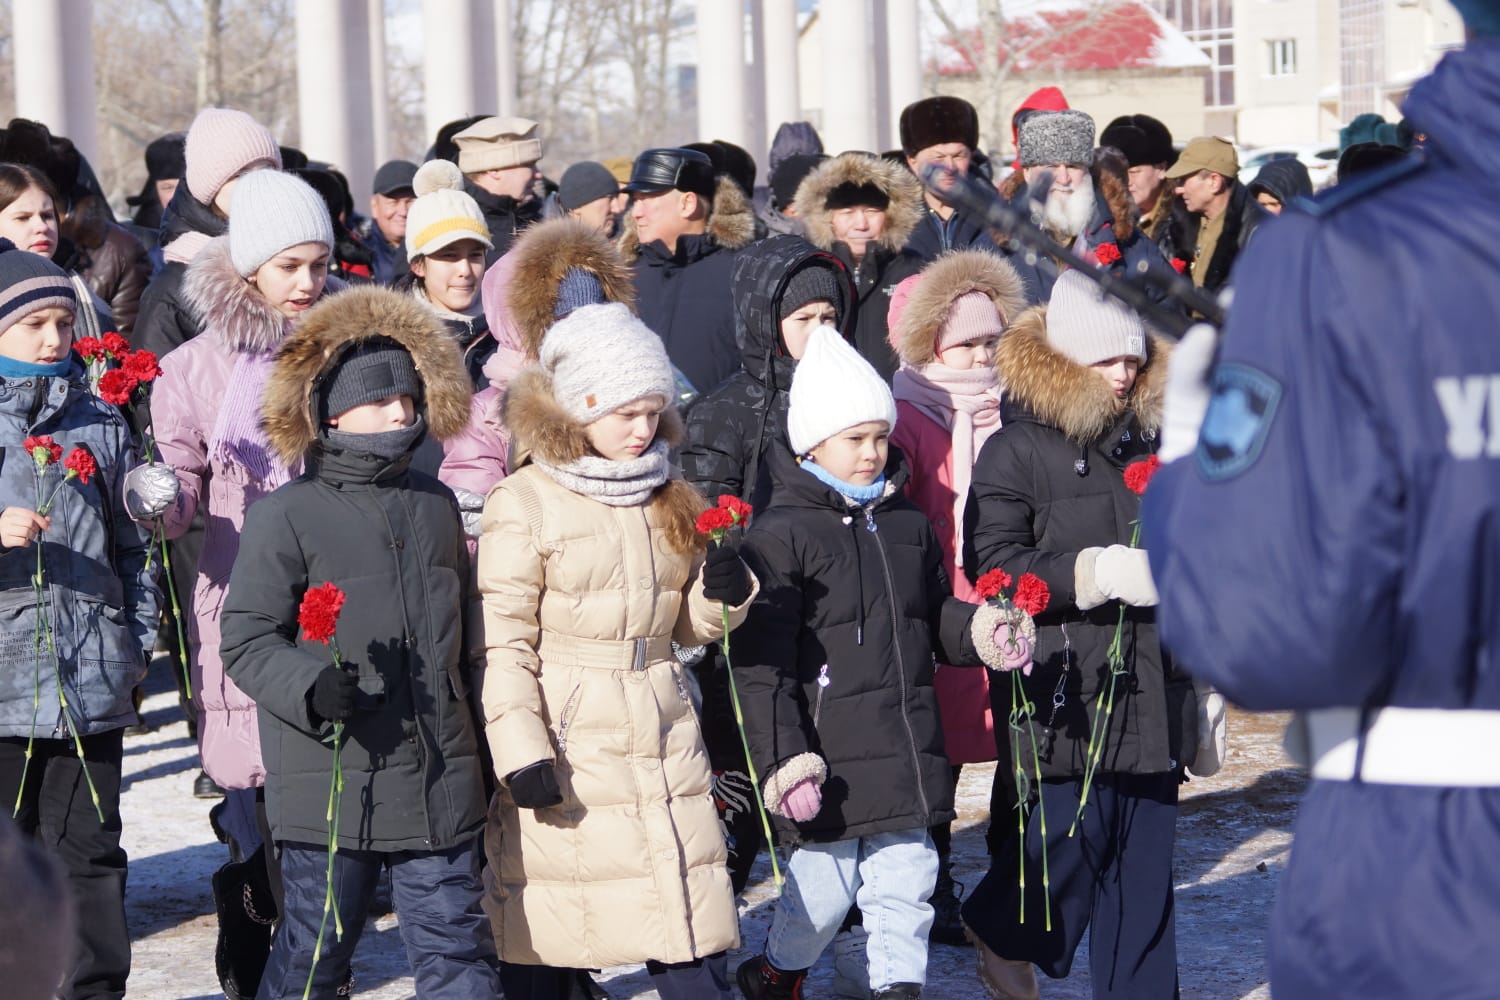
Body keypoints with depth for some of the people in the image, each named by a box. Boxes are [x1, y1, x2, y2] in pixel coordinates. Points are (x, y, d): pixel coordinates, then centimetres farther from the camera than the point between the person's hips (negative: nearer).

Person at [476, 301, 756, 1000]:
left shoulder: (669, 499, 13)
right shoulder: (525, 503, -6)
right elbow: (502, 640, -9)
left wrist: (722, 595, -1)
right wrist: (520, 751, -17)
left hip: (664, 742, 5)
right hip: (567, 751, -5)